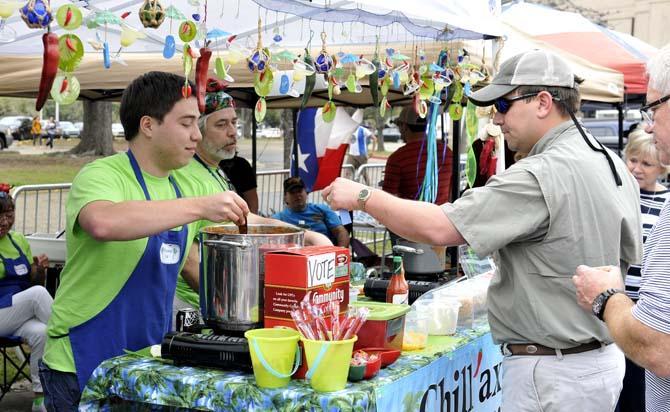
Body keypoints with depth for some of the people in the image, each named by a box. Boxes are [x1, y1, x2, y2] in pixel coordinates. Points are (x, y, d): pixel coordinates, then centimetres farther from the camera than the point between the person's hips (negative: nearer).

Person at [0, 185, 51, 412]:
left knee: (40, 333, -31)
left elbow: (34, 281, 17)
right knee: (37, 293, -32)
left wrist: (40, 270, -4)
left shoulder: (19, 240, 13)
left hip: (22, 314, 4)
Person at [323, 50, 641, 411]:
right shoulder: (614, 166, 8)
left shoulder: (539, 177, -23)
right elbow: (627, 255, 19)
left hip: (550, 375, -10)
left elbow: (438, 228, -25)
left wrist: (363, 197, -13)